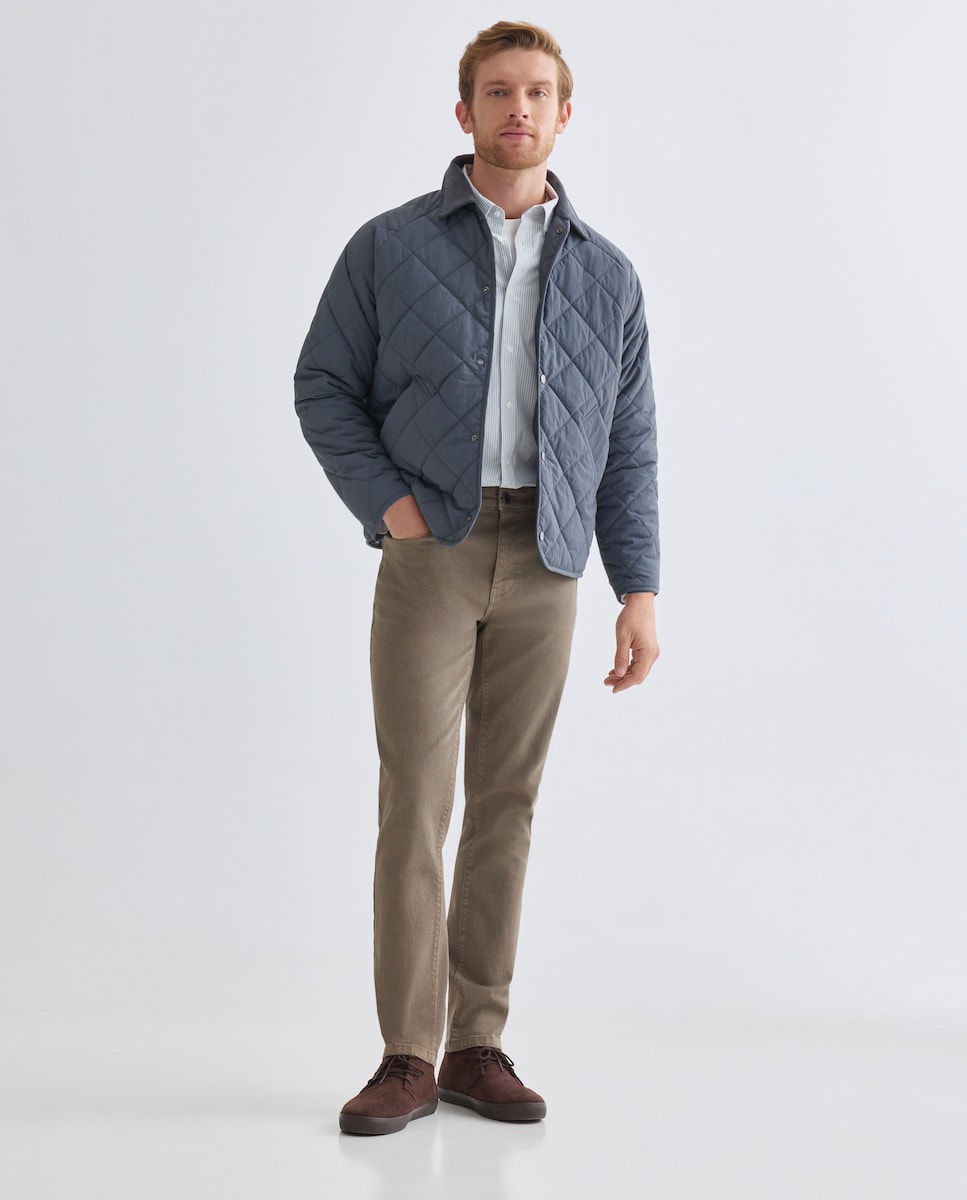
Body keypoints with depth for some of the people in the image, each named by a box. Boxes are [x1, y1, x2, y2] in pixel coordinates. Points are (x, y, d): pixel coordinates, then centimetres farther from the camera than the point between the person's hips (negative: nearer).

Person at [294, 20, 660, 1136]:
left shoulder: (605, 274, 10)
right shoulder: (390, 246, 4)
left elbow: (628, 445, 9)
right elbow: (325, 385, 7)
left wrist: (640, 591, 2)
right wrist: (385, 500, -7)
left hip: (546, 563, 2)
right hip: (430, 551, -2)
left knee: (506, 804, 5)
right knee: (416, 802, -5)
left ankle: (477, 1046, 14)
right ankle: (407, 1058, 2)